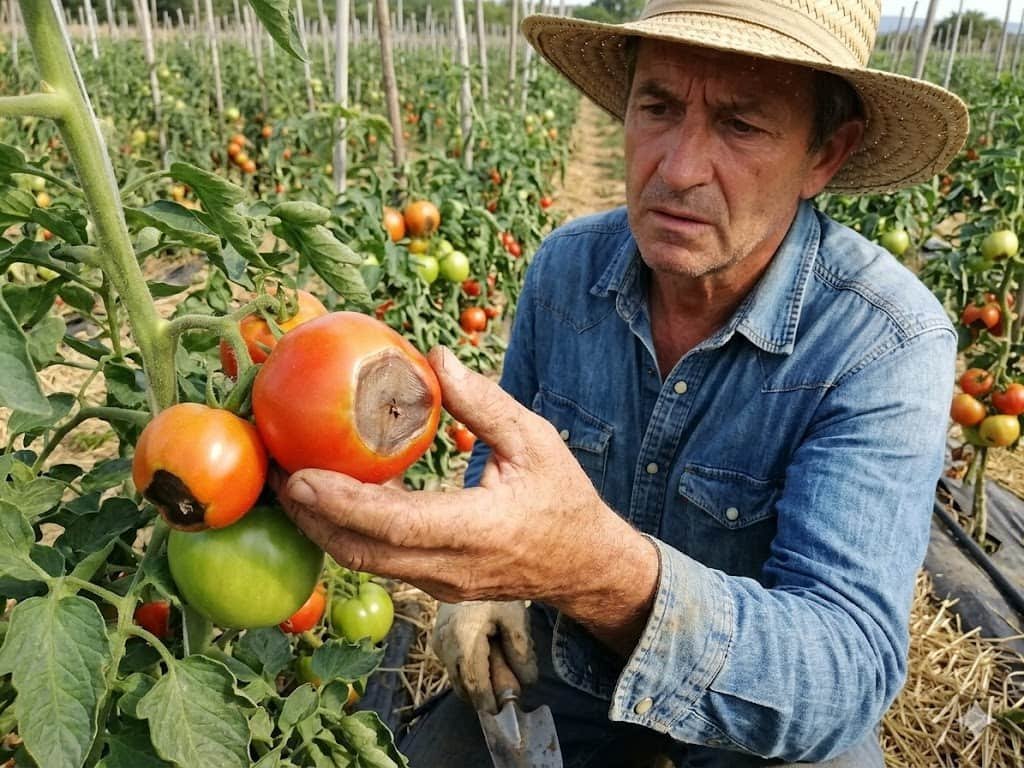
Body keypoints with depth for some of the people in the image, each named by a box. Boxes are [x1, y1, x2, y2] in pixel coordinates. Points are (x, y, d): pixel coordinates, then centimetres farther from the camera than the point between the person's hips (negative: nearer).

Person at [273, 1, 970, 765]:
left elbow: (848, 674, -35)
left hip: (774, 705, -1)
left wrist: (605, 571, -52)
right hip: (571, 663, 3)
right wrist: (481, 571, -14)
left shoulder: (890, 344, -27)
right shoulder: (566, 267, -14)